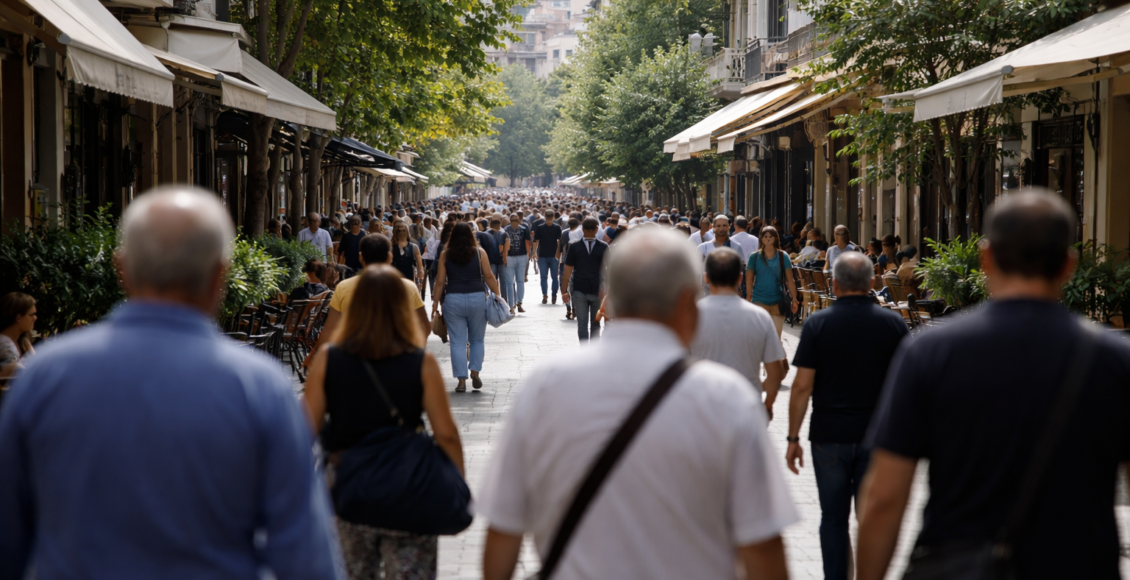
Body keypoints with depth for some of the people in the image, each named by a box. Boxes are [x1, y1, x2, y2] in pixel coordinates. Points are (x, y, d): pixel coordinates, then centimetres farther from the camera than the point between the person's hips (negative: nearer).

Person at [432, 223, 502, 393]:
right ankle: (475, 372, 1)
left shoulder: (445, 254, 2)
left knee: (458, 342, 4)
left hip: (453, 300, 0)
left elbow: (440, 281, 1)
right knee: (477, 340, 15)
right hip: (477, 298, 0)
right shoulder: (479, 252, 0)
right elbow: (489, 277, -2)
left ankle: (461, 380, 1)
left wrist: (435, 303, 7)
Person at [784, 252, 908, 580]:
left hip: (829, 436, -1)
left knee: (833, 519, 9)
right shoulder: (893, 324, -2)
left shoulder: (818, 324, -6)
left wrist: (793, 438, -1)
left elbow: (802, 386, -8)